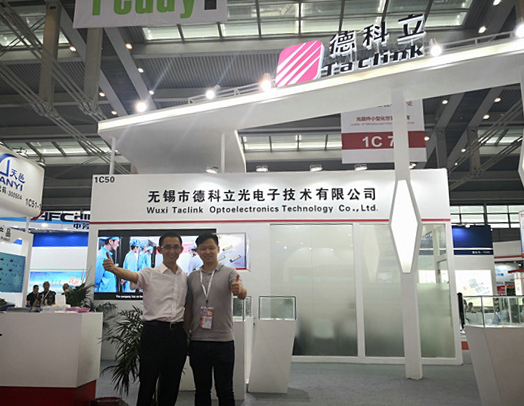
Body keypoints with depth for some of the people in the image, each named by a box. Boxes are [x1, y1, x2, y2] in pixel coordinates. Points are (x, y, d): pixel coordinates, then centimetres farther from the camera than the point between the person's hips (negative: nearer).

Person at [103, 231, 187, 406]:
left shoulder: (186, 278, 10)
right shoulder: (150, 274, -2)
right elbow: (131, 276, -23)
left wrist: (187, 335, 9)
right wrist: (113, 269, -44)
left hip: (177, 333, 4)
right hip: (154, 331, -3)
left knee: (171, 385, 12)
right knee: (147, 383, 2)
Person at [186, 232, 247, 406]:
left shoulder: (229, 273, -1)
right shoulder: (192, 277, 9)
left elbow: (242, 294, -19)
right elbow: (188, 307, 13)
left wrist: (239, 290, -42)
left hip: (223, 341, -3)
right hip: (198, 341, 3)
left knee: (225, 390, 7)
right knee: (201, 390, 14)